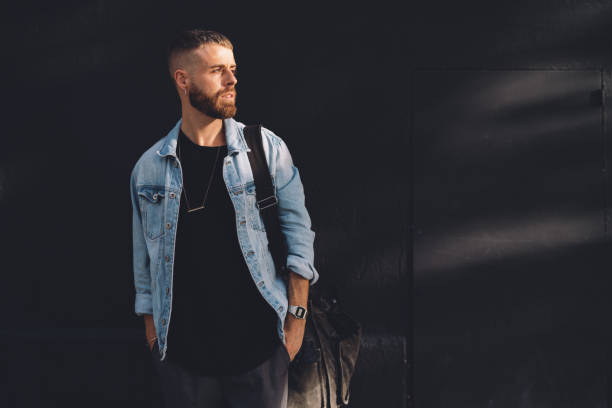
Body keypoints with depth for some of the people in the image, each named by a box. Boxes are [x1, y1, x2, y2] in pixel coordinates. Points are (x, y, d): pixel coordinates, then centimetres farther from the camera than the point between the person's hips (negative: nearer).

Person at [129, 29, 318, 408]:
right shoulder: (150, 167, 3)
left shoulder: (267, 149, 0)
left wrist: (296, 317, -2)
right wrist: (151, 329, 10)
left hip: (259, 348, -1)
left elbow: (298, 231, 2)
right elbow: (145, 260, 11)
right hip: (183, 352, 1)